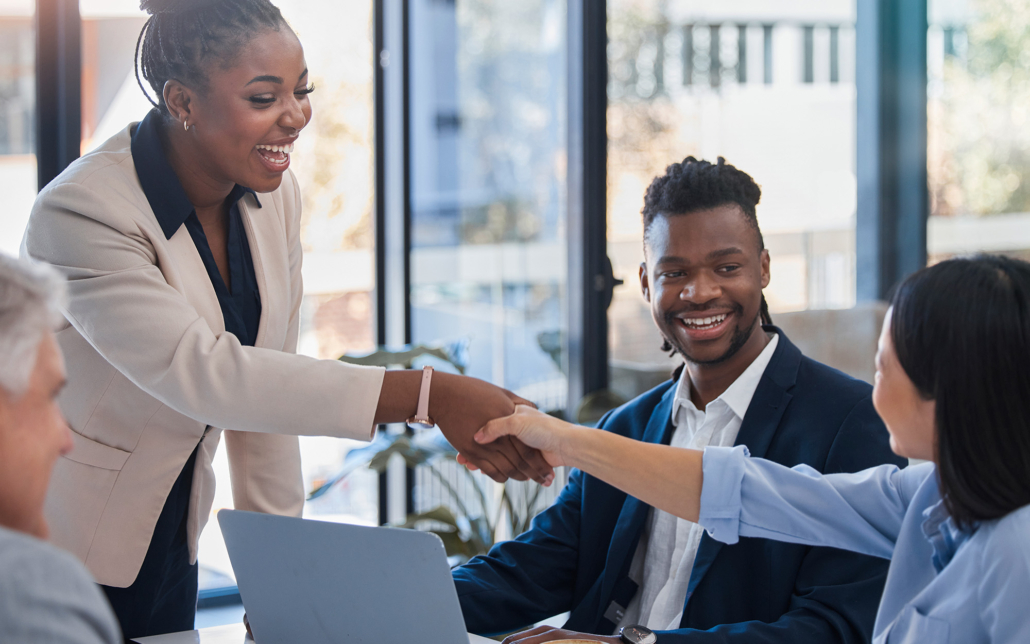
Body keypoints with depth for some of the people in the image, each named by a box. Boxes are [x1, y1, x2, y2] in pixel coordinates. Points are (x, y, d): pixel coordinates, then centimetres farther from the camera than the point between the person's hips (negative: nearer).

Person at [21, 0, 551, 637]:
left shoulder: (273, 192, -2)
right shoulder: (82, 214, -25)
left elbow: (267, 378, 3)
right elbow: (202, 373, -34)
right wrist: (429, 396, -39)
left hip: (173, 544, 6)